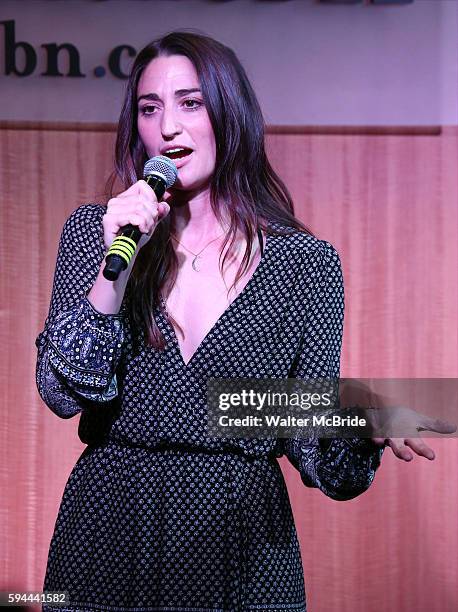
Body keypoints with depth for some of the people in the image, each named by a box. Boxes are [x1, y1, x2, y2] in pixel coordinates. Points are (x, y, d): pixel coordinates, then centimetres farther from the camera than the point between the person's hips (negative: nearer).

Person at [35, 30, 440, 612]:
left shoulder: (306, 261, -2)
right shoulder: (92, 230, 1)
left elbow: (309, 436, -1)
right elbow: (62, 393, -8)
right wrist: (114, 270, -19)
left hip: (242, 539, 0)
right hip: (109, 524, 1)